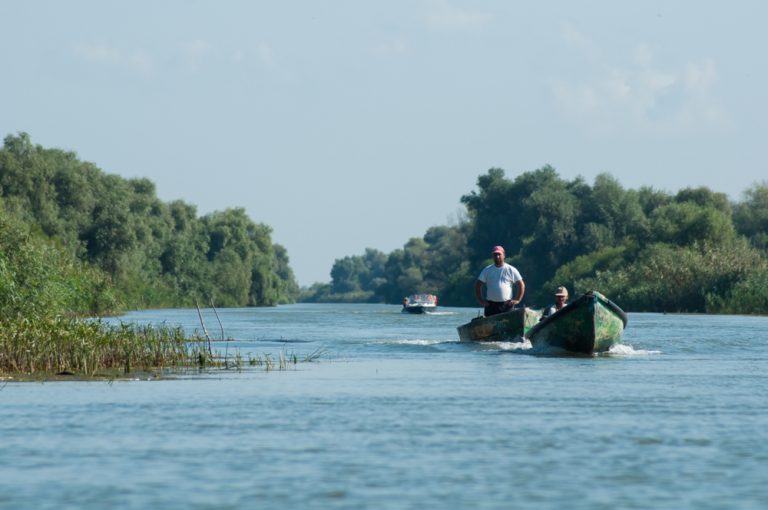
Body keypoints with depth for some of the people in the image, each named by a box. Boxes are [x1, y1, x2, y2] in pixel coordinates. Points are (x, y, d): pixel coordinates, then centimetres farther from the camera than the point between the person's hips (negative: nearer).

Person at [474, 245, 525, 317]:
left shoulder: (511, 270, 3)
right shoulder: (487, 270, 9)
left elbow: (521, 285, 6)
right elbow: (478, 285, 12)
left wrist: (517, 300, -2)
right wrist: (480, 300, 2)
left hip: (506, 304, -2)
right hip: (490, 305, 2)